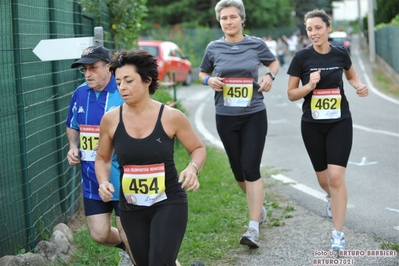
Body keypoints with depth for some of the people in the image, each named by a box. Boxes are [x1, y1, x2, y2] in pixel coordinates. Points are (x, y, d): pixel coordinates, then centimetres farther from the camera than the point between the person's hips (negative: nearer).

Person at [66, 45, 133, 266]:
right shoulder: (80, 94, 4)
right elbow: (72, 126, 20)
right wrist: (73, 147, 2)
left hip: (122, 180, -6)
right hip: (92, 181, 6)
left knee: (128, 235, 4)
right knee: (100, 234, 13)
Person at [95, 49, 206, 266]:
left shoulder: (171, 117, -12)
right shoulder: (111, 120, -6)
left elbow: (198, 148, 2)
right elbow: (102, 158, 9)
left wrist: (193, 168, -19)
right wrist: (104, 182, -10)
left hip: (169, 204, -3)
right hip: (131, 209, 4)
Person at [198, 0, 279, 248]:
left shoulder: (256, 44, -2)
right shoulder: (214, 48, 0)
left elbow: (274, 63, 14)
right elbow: (203, 73, 14)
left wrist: (270, 75, -7)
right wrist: (210, 80, -9)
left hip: (254, 115, -2)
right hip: (226, 116, 2)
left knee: (251, 169, -10)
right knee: (238, 170, 11)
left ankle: (254, 228, -9)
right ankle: (258, 206, 39)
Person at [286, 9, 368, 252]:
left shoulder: (341, 54, -3)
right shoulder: (302, 57, -8)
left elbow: (351, 75, 19)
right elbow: (291, 94, -4)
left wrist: (359, 85, -2)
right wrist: (310, 85, -22)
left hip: (340, 123, 0)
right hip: (312, 125, 1)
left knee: (336, 177, -13)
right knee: (323, 178, 14)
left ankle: (338, 234, -3)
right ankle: (332, 197, 52)